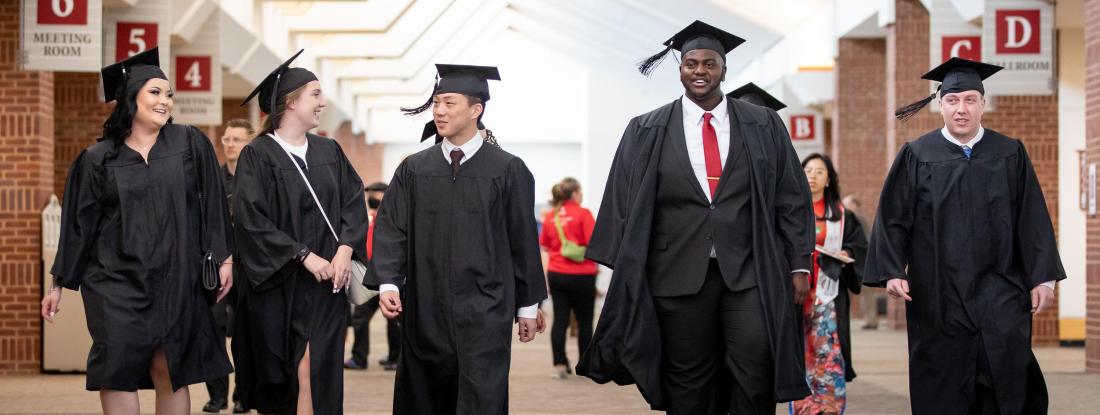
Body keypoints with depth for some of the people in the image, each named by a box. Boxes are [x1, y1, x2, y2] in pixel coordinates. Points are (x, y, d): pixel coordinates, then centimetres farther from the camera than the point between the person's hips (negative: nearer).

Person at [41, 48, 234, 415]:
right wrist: (59, 284, 8)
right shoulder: (98, 159, 3)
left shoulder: (190, 144, 4)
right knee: (117, 372, -6)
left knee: (169, 372, 4)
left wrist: (222, 258, -2)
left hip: (176, 281, 1)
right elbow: (78, 224, 7)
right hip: (117, 283, 0)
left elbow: (212, 203, 4)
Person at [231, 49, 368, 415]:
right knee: (277, 379, 3)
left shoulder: (329, 151, 10)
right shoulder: (258, 155, -6)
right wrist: (305, 256, -16)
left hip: (326, 282, 4)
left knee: (315, 374, -3)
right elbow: (252, 220, -13)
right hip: (278, 285, -3)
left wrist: (345, 251, -10)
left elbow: (354, 203, 6)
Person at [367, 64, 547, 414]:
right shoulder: (414, 170, 7)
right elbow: (391, 230, 2)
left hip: (485, 313, -3)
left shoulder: (507, 171, 0)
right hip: (425, 313, 3)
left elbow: (523, 239, 3)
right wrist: (388, 284, -13)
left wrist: (527, 305, 4)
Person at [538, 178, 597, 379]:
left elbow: (545, 246, 12)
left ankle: (559, 365, 2)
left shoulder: (551, 216, 5)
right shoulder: (582, 214, -11)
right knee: (584, 322, 8)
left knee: (560, 319, 6)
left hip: (555, 274, 4)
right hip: (581, 276, -4)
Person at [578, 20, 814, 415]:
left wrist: (799, 264, 2)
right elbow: (624, 204, 6)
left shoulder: (763, 126, 8)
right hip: (679, 274, 0)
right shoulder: (647, 132, 6)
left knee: (756, 372, -14)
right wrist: (625, 273, 2)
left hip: (750, 271, 0)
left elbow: (791, 199, 8)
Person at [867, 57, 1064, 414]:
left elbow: (1032, 219, 5)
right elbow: (893, 219, 1)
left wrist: (1041, 278, 0)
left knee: (1008, 362, -16)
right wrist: (892, 272, -10)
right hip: (939, 297, 0)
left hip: (999, 292, 0)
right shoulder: (917, 156, 2)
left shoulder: (1010, 155, 5)